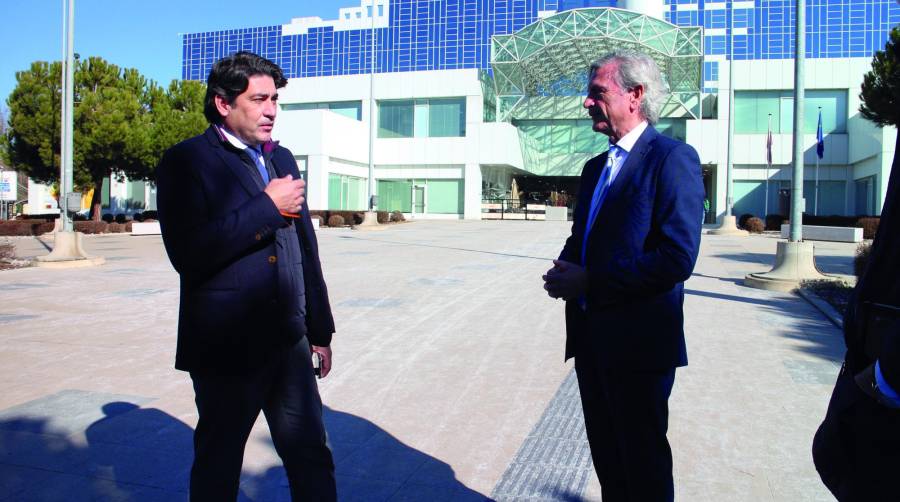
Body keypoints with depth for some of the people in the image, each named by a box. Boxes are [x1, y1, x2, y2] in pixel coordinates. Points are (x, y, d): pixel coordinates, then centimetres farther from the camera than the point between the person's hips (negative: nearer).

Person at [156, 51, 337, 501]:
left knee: (312, 458, 12)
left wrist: (319, 329, 16)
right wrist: (267, 207, -17)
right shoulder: (186, 162, -8)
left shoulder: (282, 159, 12)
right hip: (226, 347, -5)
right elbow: (189, 254, -22)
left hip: (289, 344, 6)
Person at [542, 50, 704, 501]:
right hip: (591, 336, 8)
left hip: (638, 341, -8)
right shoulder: (595, 167, 14)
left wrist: (590, 281, -19)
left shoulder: (673, 158, -12)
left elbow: (677, 256, -22)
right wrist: (565, 270, -2)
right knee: (607, 457, 21)